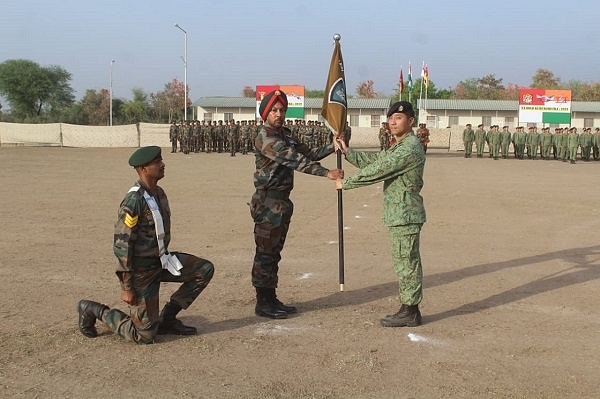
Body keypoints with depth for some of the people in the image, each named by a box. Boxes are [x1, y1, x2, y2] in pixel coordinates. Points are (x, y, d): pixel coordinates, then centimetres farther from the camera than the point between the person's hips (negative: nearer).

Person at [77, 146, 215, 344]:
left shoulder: (159, 193, 4)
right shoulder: (134, 201, -23)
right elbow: (121, 245, -22)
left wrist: (166, 259, 23)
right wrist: (126, 287, -21)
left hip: (161, 261, 8)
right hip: (141, 270, -8)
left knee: (205, 270, -3)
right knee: (145, 335, -3)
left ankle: (167, 318, 7)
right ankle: (93, 310, 16)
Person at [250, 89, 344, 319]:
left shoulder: (286, 135, 15)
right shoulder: (265, 138, -16)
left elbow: (308, 154, 13)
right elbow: (294, 161, -25)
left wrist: (332, 147, -3)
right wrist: (327, 173, -30)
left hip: (281, 201, 9)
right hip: (268, 201, -9)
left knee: (273, 253, 14)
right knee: (265, 253, -3)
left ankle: (271, 299, 22)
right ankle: (263, 303, 4)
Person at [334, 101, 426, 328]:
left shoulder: (409, 148, -18)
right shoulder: (399, 147, 16)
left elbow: (377, 171, -20)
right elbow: (373, 160, 18)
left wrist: (346, 183, -11)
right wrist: (347, 152, 7)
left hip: (404, 215, -10)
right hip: (400, 214, 11)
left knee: (406, 262, -3)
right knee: (406, 262, 14)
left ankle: (409, 312, 4)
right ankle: (410, 310, 22)